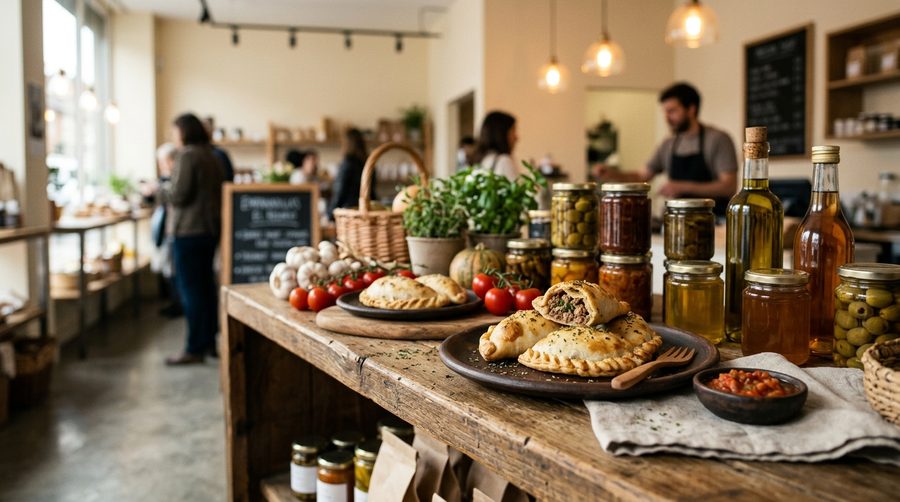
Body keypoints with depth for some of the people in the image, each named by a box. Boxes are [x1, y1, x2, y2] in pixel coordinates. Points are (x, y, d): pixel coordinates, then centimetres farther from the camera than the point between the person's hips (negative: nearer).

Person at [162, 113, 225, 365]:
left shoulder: (187, 156, -12)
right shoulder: (211, 157, 13)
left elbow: (178, 195, -16)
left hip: (190, 230, -9)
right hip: (211, 228, 9)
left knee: (190, 288, -4)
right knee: (206, 285, 14)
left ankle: (195, 349, 0)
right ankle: (209, 341, 22)